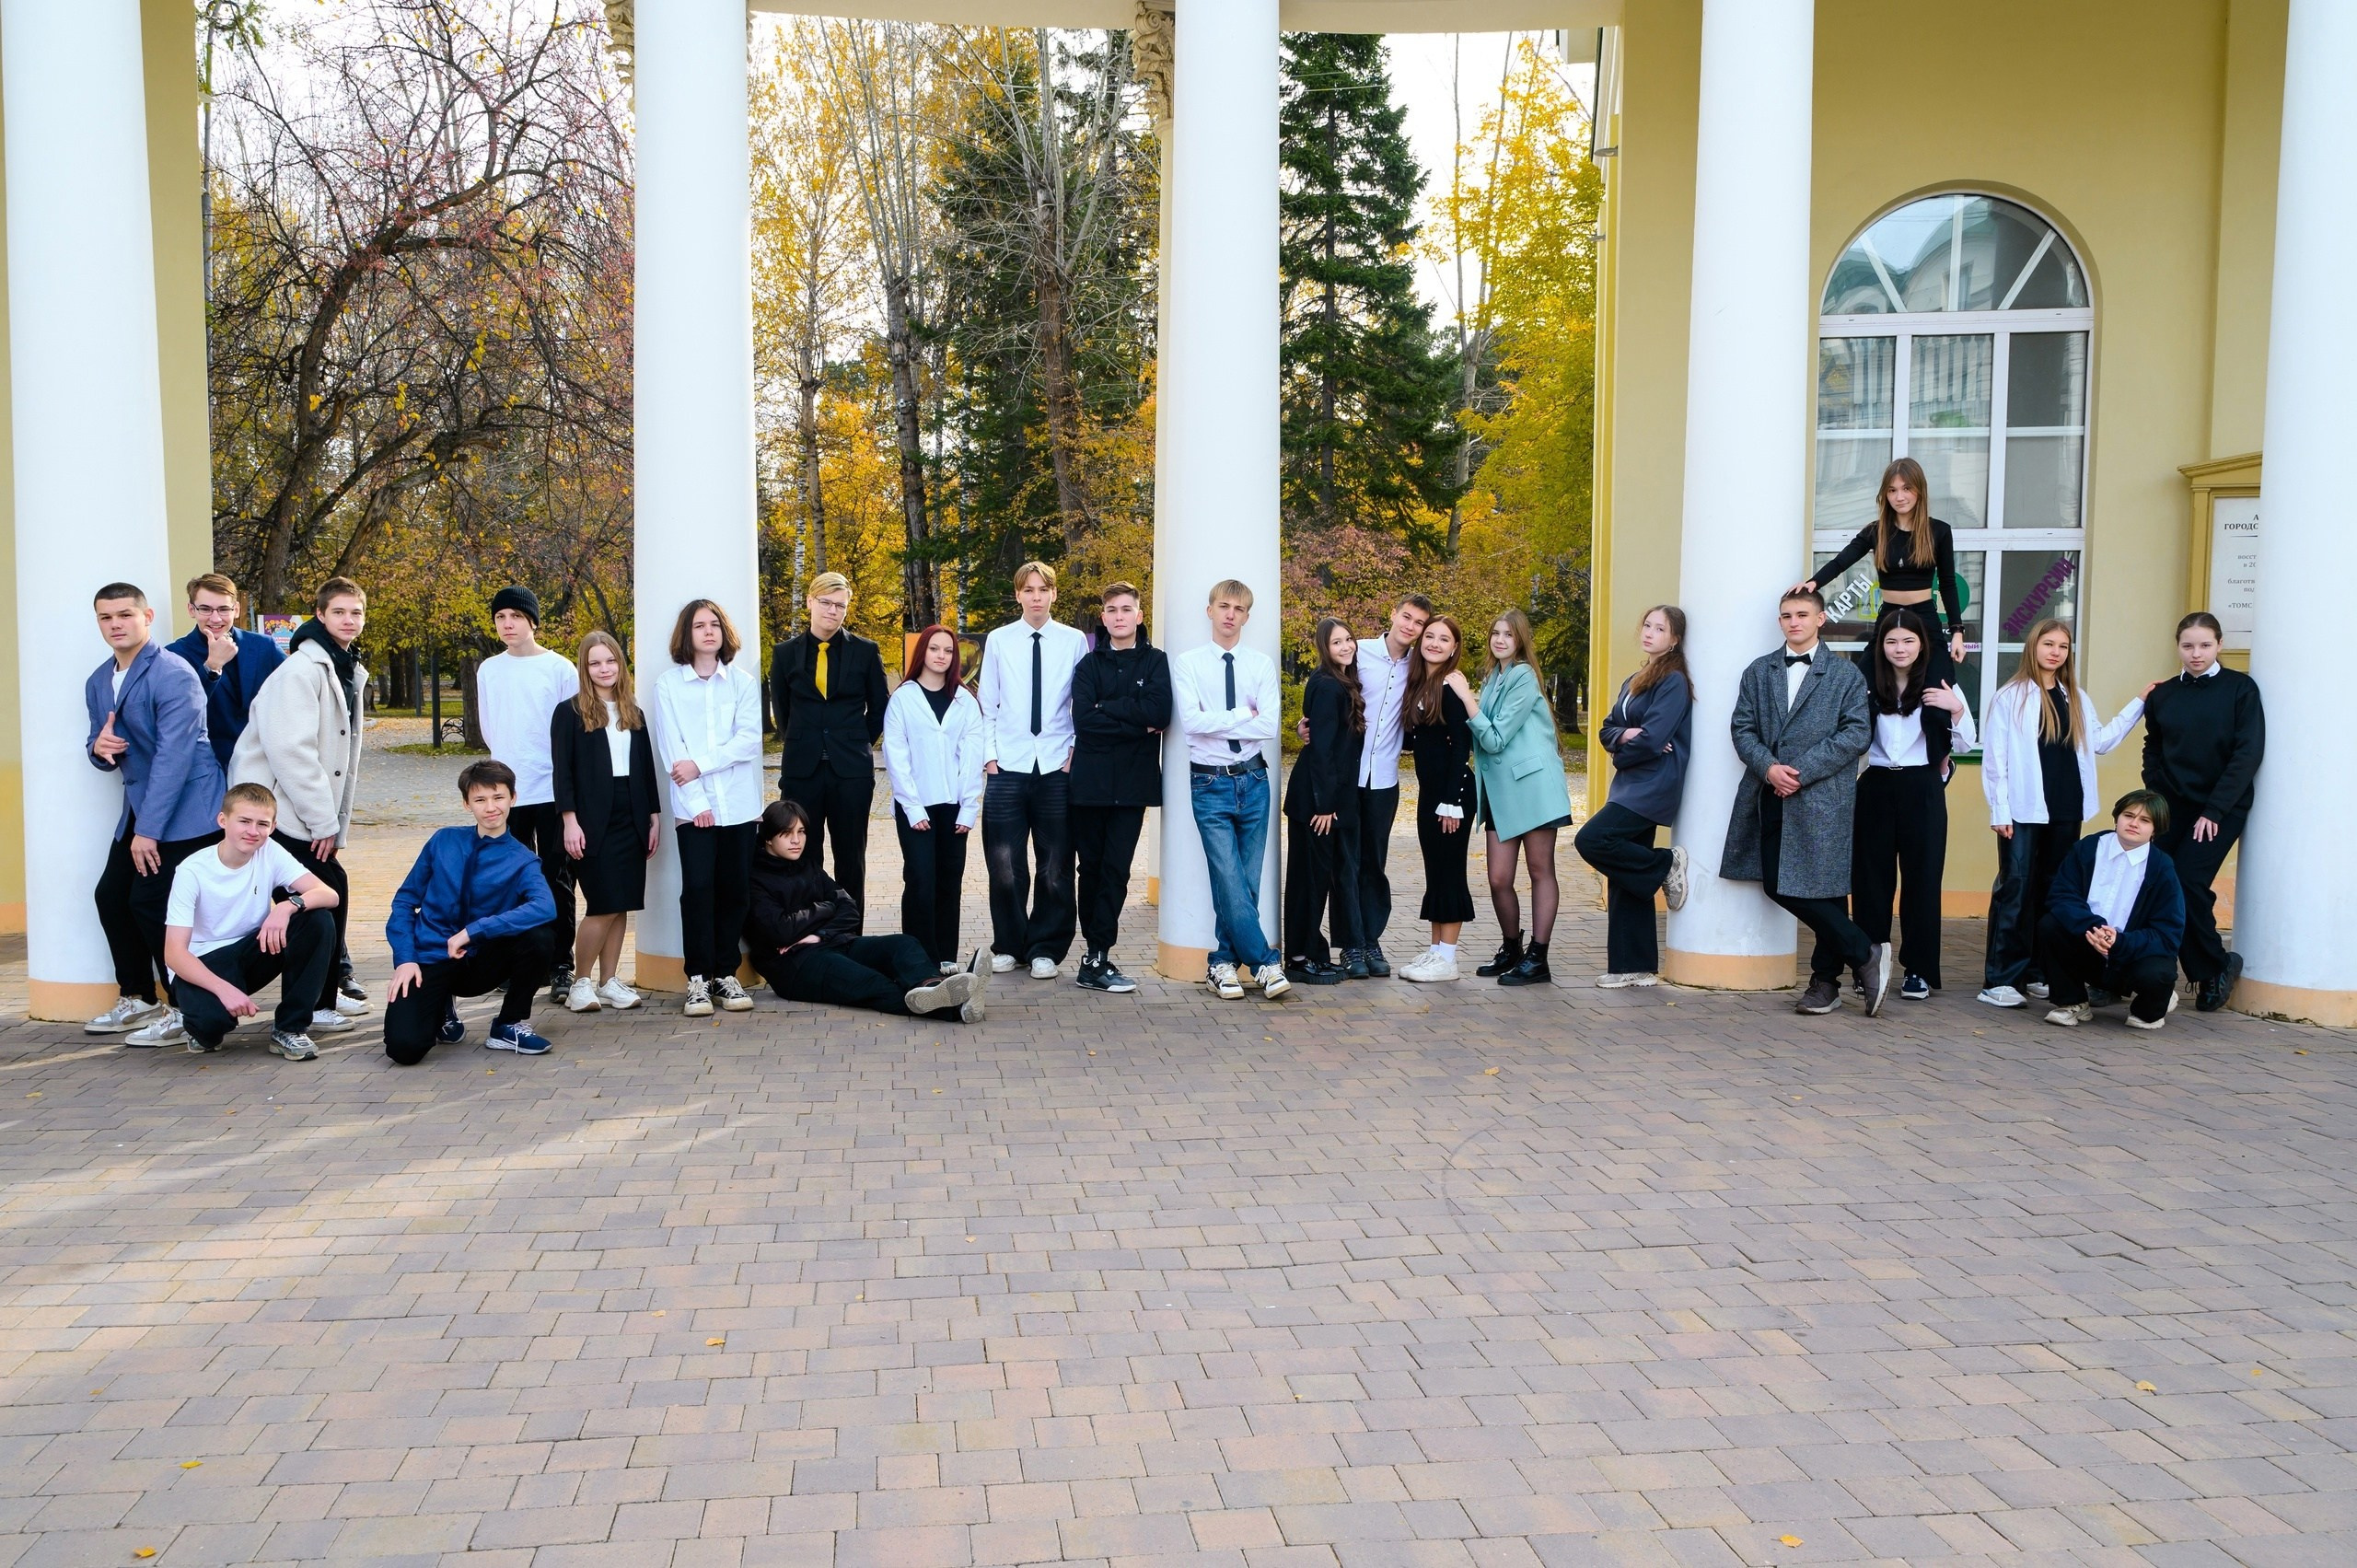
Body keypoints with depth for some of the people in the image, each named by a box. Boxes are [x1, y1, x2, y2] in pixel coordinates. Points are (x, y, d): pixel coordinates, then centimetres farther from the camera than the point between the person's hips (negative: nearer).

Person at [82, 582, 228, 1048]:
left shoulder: (174, 676, -17)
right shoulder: (98, 683, 9)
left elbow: (174, 756, -22)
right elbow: (104, 753, 18)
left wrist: (149, 830, -22)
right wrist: (99, 747, -9)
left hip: (185, 810, -8)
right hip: (138, 807, 8)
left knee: (151, 902, -11)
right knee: (111, 896, 8)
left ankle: (185, 1010, 2)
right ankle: (138, 1000, 24)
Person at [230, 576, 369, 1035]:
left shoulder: (349, 674, 17)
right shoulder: (302, 670, -13)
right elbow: (289, 749, -21)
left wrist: (336, 824, 14)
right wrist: (323, 821, -18)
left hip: (312, 820, 9)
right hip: (277, 810, -9)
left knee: (333, 895, 9)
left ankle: (321, 1004, 19)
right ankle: (309, 1009, -1)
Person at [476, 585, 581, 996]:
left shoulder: (561, 669, -3)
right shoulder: (488, 670, 8)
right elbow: (489, 729, 18)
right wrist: (510, 762, 12)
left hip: (552, 791, -3)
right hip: (508, 792, 3)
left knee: (557, 880, 0)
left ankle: (561, 968, 4)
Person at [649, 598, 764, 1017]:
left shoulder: (744, 682, 9)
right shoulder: (668, 684, 5)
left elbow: (749, 740, -3)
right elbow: (671, 749, -1)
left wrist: (700, 764, -12)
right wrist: (696, 802, -9)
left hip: (738, 805, 2)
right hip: (692, 806, -1)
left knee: (733, 888, 1)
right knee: (698, 886, -10)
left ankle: (726, 974, 12)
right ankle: (698, 979, -3)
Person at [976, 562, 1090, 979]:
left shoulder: (1074, 642, 3)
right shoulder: (998, 641, 5)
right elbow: (988, 705, 7)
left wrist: (1075, 754, -1)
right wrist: (989, 755, 1)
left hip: (1057, 768, 0)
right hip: (1007, 766, 0)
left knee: (1055, 866, 5)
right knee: (1004, 864, 1)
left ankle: (1046, 949, 17)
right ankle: (1008, 945, 18)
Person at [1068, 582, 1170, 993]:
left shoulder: (1156, 662, 7)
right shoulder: (1089, 665, 9)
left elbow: (1159, 712, -10)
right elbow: (1082, 720, -7)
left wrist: (1106, 708, -7)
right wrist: (1135, 724, -10)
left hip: (1133, 784, -1)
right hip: (1090, 781, 1)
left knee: (1116, 869, -5)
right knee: (1091, 867, 4)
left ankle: (1096, 958, -4)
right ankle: (1097, 953, 13)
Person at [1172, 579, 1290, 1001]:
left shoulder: (1261, 665, 5)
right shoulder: (1187, 664, -1)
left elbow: (1270, 726, -7)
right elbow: (1190, 721, -14)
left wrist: (1217, 723, -11)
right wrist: (1243, 714, -9)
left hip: (1253, 781, 3)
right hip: (1210, 784, -3)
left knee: (1248, 882, 6)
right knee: (1230, 883, -8)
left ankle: (1223, 963, 18)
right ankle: (1265, 964, 2)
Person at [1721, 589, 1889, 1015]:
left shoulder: (1846, 674, 4)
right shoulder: (1758, 672, 15)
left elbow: (1857, 734, -5)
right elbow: (1743, 728, 8)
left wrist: (1802, 770, -13)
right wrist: (1768, 768, -11)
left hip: (1821, 798, -4)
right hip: (1770, 797, 5)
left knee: (1821, 887, -5)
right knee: (1776, 885, 3)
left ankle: (1827, 978, 11)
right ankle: (1865, 955, 14)